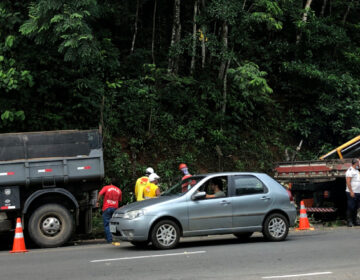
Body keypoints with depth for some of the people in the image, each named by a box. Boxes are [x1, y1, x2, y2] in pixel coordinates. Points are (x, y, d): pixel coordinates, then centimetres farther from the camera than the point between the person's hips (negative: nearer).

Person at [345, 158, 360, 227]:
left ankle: (354, 221, 16)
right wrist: (351, 192, -21)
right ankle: (349, 222, -3)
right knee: (351, 208, -6)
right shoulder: (350, 171, -11)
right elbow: (348, 182, -17)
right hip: (352, 193, -9)